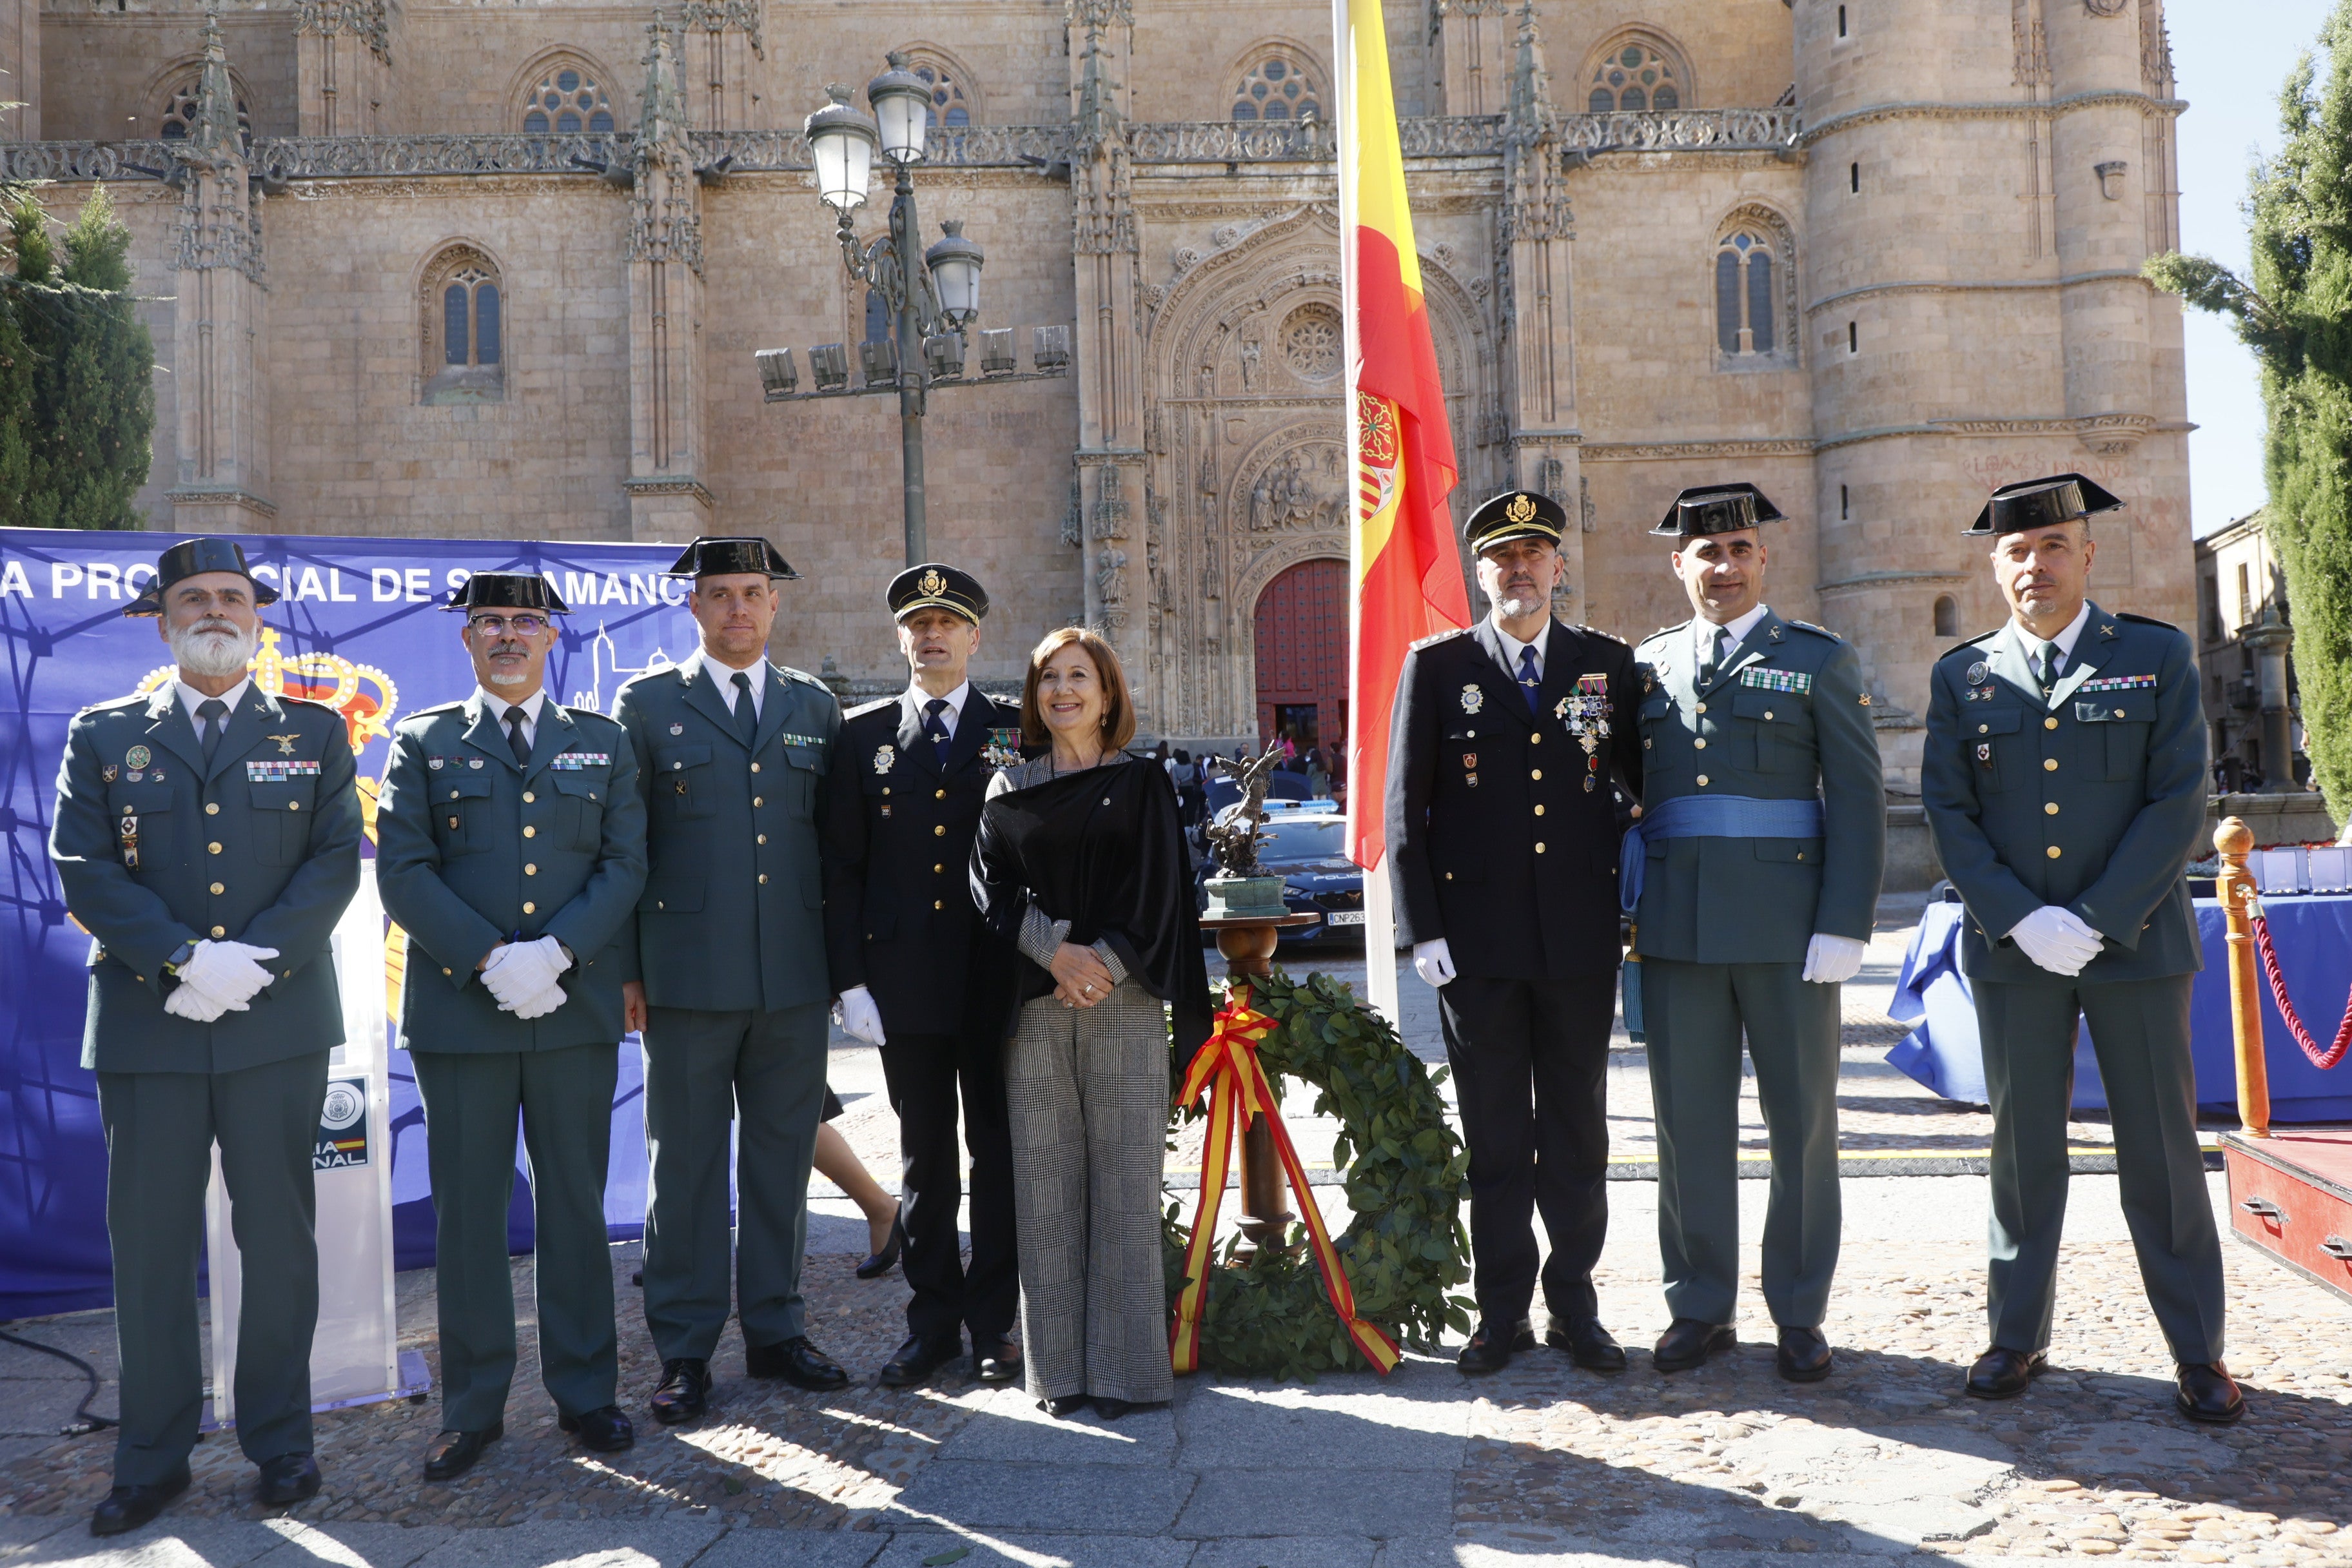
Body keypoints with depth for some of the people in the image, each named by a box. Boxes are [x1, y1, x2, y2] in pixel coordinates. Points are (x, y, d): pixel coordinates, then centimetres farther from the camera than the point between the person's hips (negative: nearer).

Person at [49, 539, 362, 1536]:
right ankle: (153, 1459, 20)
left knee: (278, 1237, 6)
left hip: (277, 1021, 0)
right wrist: (185, 959, -14)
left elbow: (335, 863, 0)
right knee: (149, 1243, 6)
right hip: (144, 1024, 1)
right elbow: (85, 872, 0)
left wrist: (256, 961, -14)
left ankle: (278, 1438, 20)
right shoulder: (102, 736, 9)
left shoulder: (314, 734, 9)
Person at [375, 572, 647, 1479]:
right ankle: (473, 1407, 18)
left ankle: (584, 1392, 19)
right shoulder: (424, 743, 8)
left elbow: (625, 863, 2)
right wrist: (491, 960, -14)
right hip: (460, 1012, -1)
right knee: (467, 1212, 5)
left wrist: (555, 953, -13)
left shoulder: (603, 743, 11)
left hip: (578, 1009, 1)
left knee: (577, 1205, 8)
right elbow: (402, 870, -2)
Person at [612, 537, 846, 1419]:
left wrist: (841, 958, 7)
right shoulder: (648, 706, 4)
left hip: (796, 977, 3)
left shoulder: (816, 708, 11)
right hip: (690, 977, -2)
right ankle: (685, 1351, 15)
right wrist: (625, 969, -3)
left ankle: (775, 1330, 24)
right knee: (686, 1164, 4)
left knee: (783, 1157, 11)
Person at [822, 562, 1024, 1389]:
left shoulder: (1017, 730, 3)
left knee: (998, 1151, 6)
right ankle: (933, 1322, 21)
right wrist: (850, 979, -2)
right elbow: (841, 864, 4)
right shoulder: (864, 733, 7)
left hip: (997, 978, -1)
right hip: (905, 978, 1)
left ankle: (993, 1325, 18)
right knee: (924, 1158, 9)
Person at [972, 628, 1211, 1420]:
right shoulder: (1008, 789, 14)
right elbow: (992, 886, 4)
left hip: (1124, 1006, -1)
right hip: (1034, 1009, 2)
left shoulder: (1143, 783, 10)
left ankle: (1124, 1367, 5)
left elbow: (1158, 887, 1)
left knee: (1125, 1185, -2)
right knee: (1045, 1189, 1)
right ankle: (1058, 1365, 10)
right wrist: (1056, 952, -11)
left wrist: (1105, 964, -11)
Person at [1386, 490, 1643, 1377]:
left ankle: (1575, 1307, 22)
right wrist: (1421, 929, -6)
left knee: (1578, 1131, 9)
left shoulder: (1608, 663, 7)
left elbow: (1645, 781, 11)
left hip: (1581, 937, 1)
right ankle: (1503, 1313, 19)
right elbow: (1404, 806, 1)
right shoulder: (1437, 666, 3)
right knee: (1495, 1136, 7)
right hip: (1476, 937, -1)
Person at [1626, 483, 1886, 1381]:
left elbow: (1858, 800, -1)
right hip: (1677, 928, 2)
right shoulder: (1647, 665, 12)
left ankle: (1800, 1316, 18)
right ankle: (1700, 1308, 19)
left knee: (1802, 1121, 5)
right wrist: (1628, 900, 1)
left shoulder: (1819, 660, 5)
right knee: (1689, 1122, 7)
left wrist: (1845, 928, -10)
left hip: (1789, 928, -2)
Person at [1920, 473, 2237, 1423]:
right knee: (2023, 1147, 9)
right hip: (2012, 950, 1)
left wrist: (2094, 920, -13)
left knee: (2162, 1146, 4)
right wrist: (2023, 920, -11)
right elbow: (1949, 813, 1)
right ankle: (2018, 1336, 20)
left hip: (2135, 942, -1)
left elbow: (2178, 803, -5)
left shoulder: (2158, 658, 2)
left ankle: (2197, 1350, 17)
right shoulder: (1962, 677, 6)